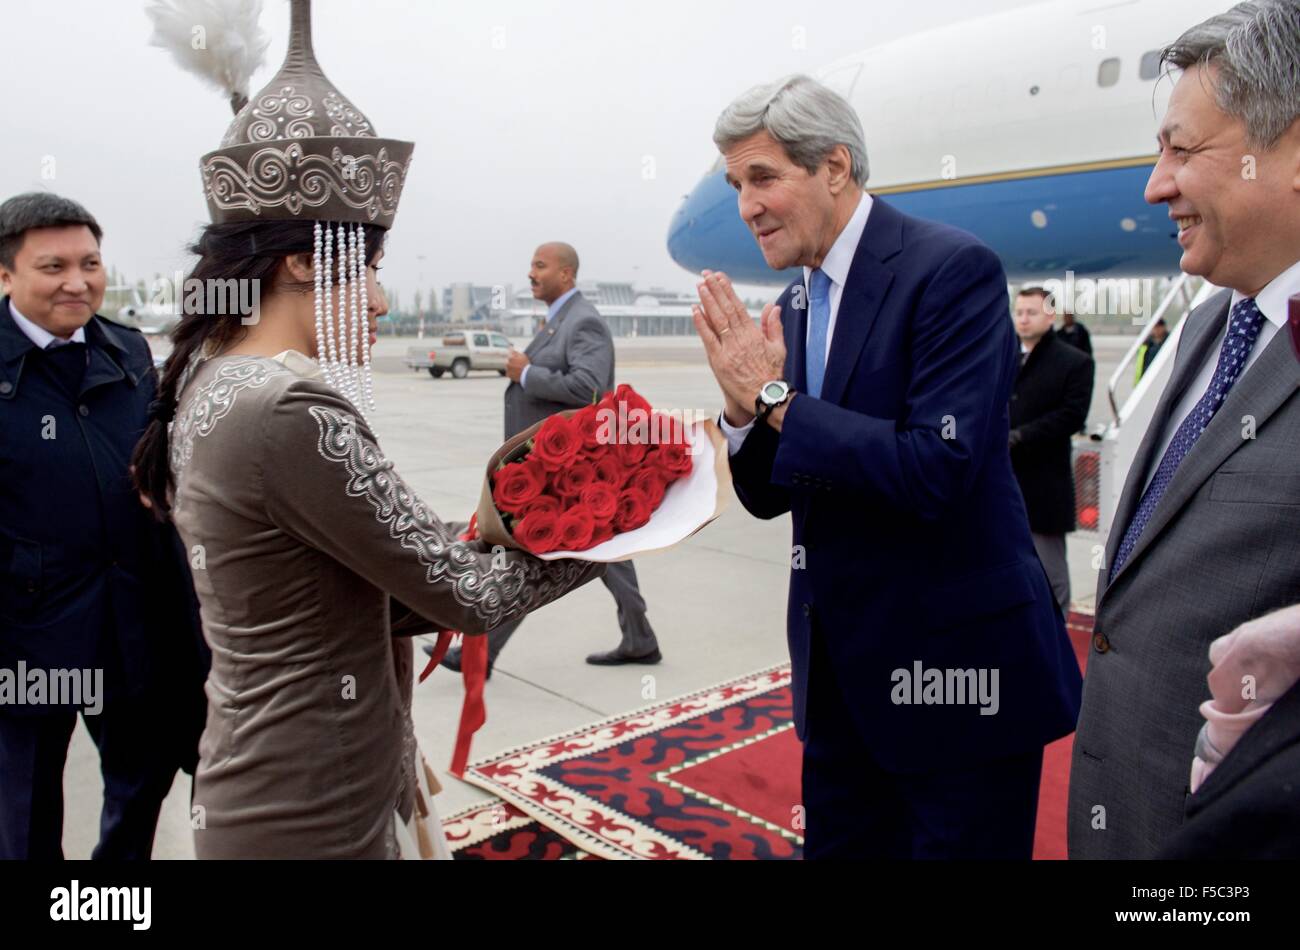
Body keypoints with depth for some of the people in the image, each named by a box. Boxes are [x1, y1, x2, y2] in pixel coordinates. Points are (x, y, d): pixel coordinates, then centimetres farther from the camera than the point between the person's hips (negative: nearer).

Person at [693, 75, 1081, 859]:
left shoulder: (954, 268, -14)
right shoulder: (795, 304, 8)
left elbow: (938, 468, -26)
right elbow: (772, 495, 8)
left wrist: (775, 398, -19)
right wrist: (745, 409, -12)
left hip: (953, 666, -7)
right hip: (840, 669, 7)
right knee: (839, 845, 19)